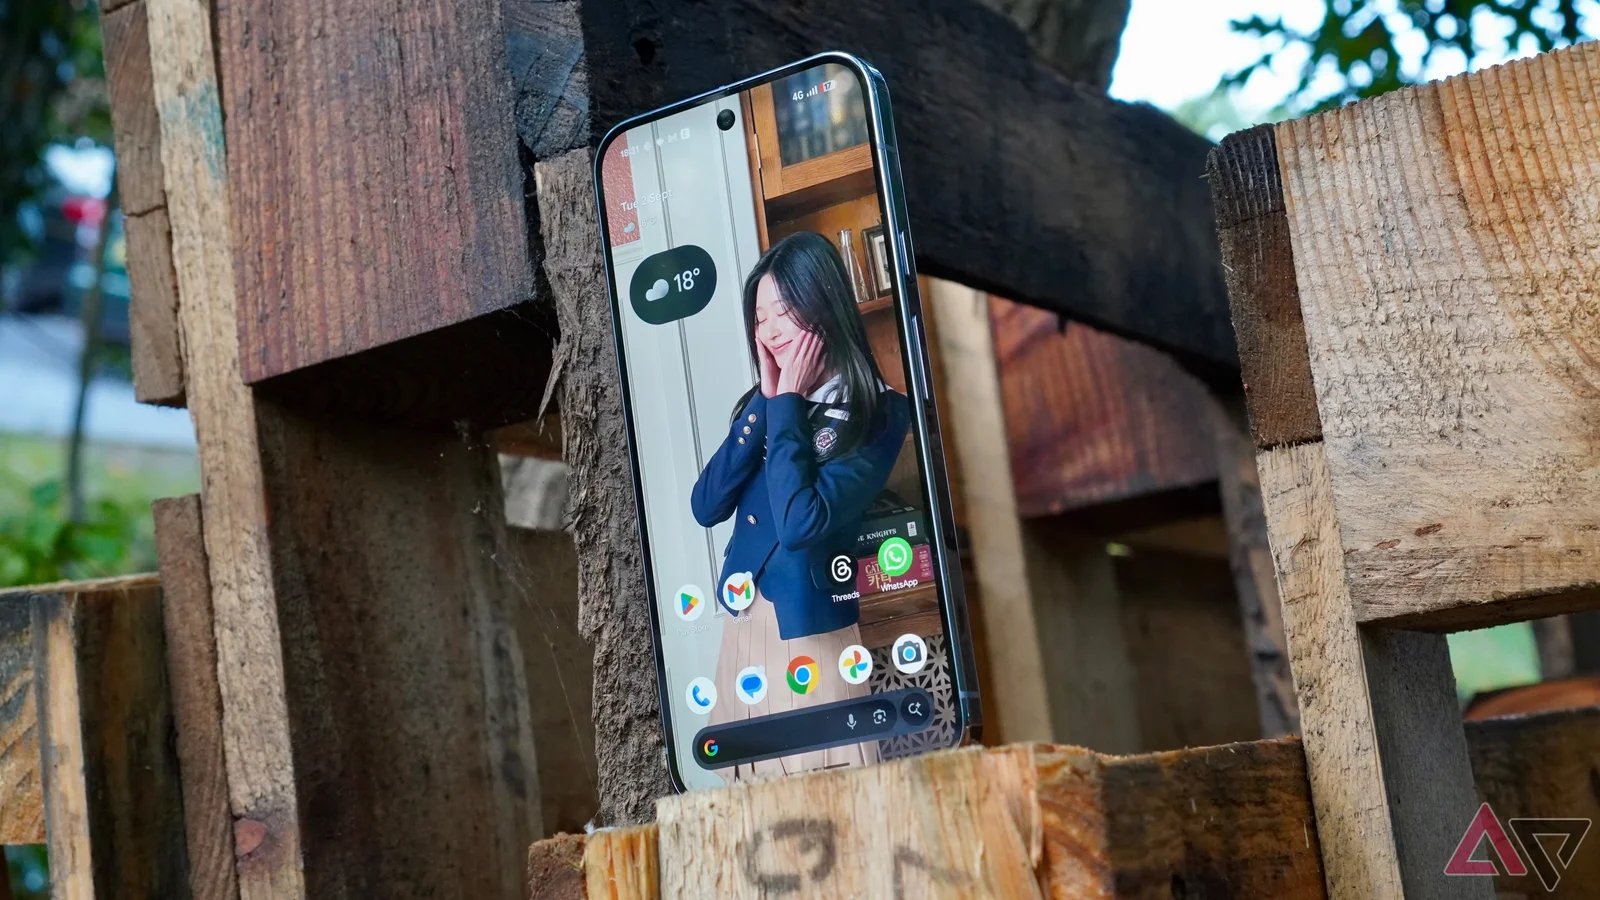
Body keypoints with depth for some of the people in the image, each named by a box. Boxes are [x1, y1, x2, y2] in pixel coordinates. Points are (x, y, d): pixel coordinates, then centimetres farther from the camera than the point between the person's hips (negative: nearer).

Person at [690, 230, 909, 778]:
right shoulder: (768, 401, 10)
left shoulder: (878, 413, -10)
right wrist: (767, 401, -6)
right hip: (741, 632, 7)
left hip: (810, 636, -7)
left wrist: (788, 403, -14)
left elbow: (802, 523, -23)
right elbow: (706, 506, 0)